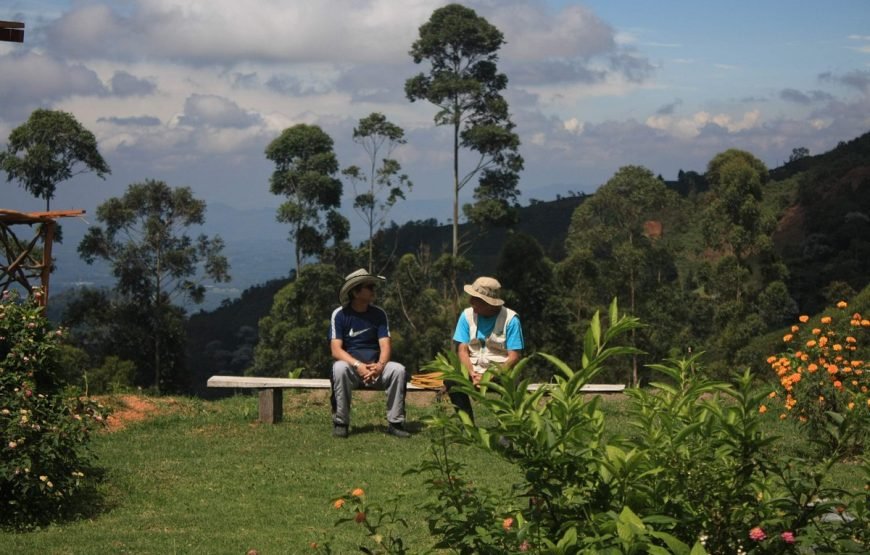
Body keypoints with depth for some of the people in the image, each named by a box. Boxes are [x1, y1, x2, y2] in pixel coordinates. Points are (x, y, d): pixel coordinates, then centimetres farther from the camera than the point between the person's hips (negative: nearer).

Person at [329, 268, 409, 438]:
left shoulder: (379, 314, 2)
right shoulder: (339, 314, -6)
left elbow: (385, 346, -6)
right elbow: (336, 350, -14)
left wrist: (380, 365, -28)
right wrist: (358, 365, -30)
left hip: (374, 367, 3)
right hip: (351, 367, -3)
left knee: (398, 370, -25)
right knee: (340, 368, -36)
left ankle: (395, 423, -17)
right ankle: (340, 422, -23)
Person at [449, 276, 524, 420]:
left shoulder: (510, 319, -9)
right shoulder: (467, 315, 1)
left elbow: (514, 357, -11)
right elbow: (462, 350, 0)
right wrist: (471, 373, -18)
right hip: (474, 370, 3)